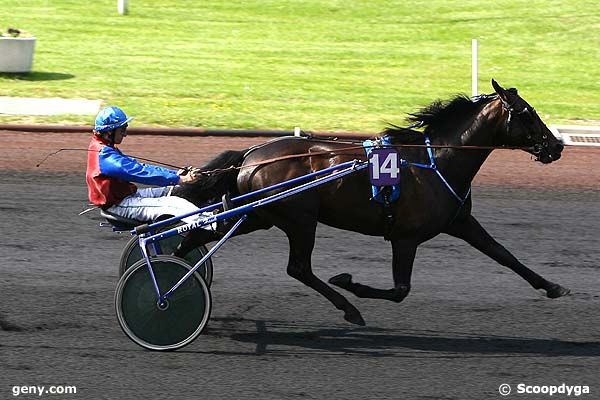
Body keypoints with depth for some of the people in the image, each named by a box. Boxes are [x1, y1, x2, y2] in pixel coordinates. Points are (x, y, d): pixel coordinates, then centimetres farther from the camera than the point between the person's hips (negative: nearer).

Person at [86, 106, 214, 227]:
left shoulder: (106, 150, 13)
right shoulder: (105, 156, -21)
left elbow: (139, 167, 10)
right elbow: (140, 172, -25)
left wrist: (175, 174, 1)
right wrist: (180, 179, -25)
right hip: (119, 205, -10)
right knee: (174, 204, -21)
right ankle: (213, 226, -26)